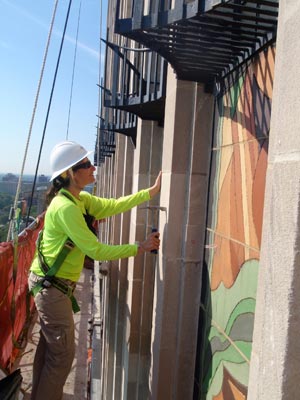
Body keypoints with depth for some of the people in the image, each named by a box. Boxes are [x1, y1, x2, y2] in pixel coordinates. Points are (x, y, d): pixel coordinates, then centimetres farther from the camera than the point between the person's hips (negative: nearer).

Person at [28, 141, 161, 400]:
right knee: (63, 352, 3)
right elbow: (96, 250, -25)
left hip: (51, 284, 10)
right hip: (52, 285, -10)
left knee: (49, 345, 22)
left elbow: (113, 206, 4)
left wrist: (152, 191, 1)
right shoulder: (66, 207, -25)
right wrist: (139, 248, -19)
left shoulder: (80, 200, 5)